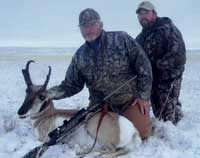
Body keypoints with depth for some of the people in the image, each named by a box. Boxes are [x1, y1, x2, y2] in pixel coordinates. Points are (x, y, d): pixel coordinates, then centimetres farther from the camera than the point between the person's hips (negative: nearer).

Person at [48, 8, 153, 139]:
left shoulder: (122, 39, -8)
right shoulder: (80, 56, 3)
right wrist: (50, 93, -12)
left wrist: (143, 96, -9)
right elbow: (72, 85, 7)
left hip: (130, 99, -3)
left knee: (141, 131, -18)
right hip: (100, 103, 4)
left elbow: (143, 66, -7)